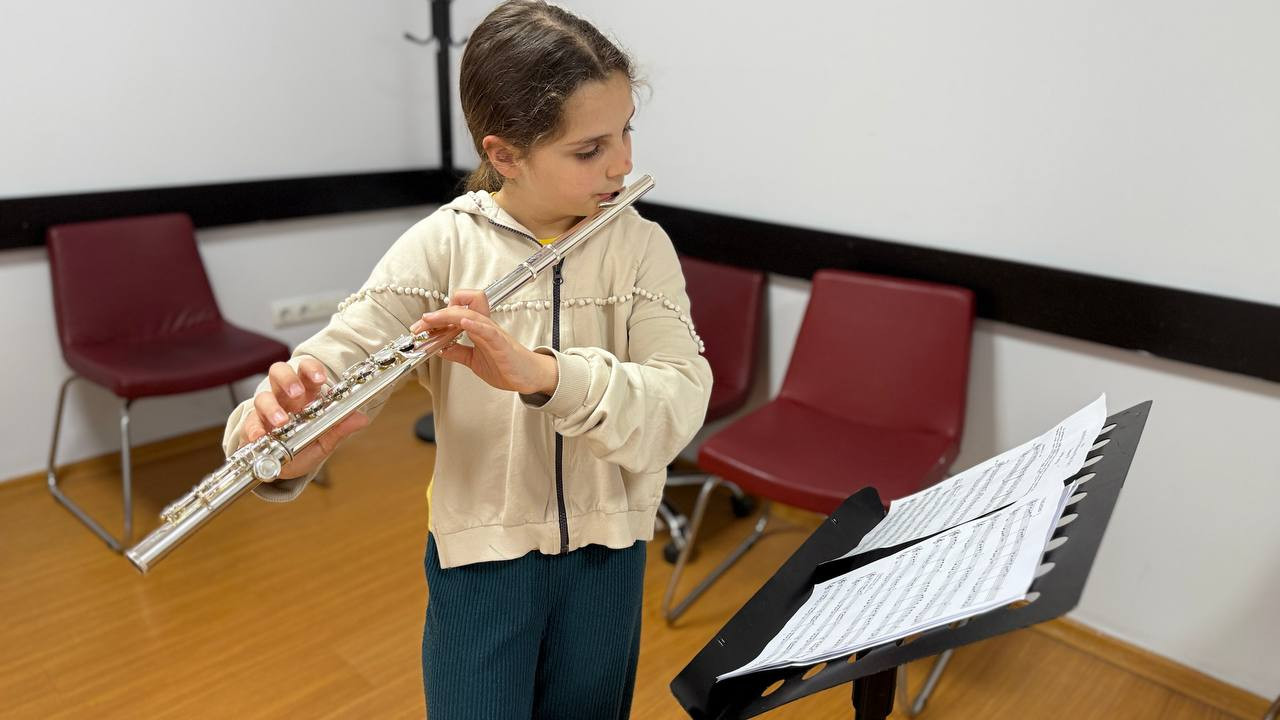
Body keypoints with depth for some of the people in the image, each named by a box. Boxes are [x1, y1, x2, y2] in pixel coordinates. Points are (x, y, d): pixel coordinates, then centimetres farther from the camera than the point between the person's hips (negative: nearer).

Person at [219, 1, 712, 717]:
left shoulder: (643, 246, -9)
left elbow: (681, 402, -20)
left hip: (608, 552, 2)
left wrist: (540, 373, -36)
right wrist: (290, 425, -42)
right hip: (481, 554, -2)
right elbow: (336, 359, -19)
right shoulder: (442, 244, -13)